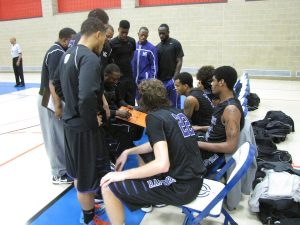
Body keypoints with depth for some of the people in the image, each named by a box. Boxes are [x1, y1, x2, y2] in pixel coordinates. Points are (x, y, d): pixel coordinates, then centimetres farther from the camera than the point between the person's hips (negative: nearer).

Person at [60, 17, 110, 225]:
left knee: (78, 171, 23)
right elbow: (87, 96, -35)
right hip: (84, 126, -9)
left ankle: (87, 205, 44)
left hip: (70, 121, 9)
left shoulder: (69, 54, 7)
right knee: (90, 173, 8)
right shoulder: (90, 58, -22)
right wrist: (93, 120, -19)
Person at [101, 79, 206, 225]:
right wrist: (128, 152, 17)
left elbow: (162, 164, -24)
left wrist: (123, 175, -15)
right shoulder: (176, 112, 10)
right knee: (143, 155, 29)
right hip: (194, 179, 9)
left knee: (109, 186, -8)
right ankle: (149, 198, 39)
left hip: (180, 187, -9)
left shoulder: (154, 117, -14)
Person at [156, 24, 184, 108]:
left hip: (172, 80, -5)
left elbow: (179, 62, -6)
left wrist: (174, 78, -14)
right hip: (160, 80, 5)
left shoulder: (175, 44, -2)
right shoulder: (157, 47, 12)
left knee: (174, 104, 0)